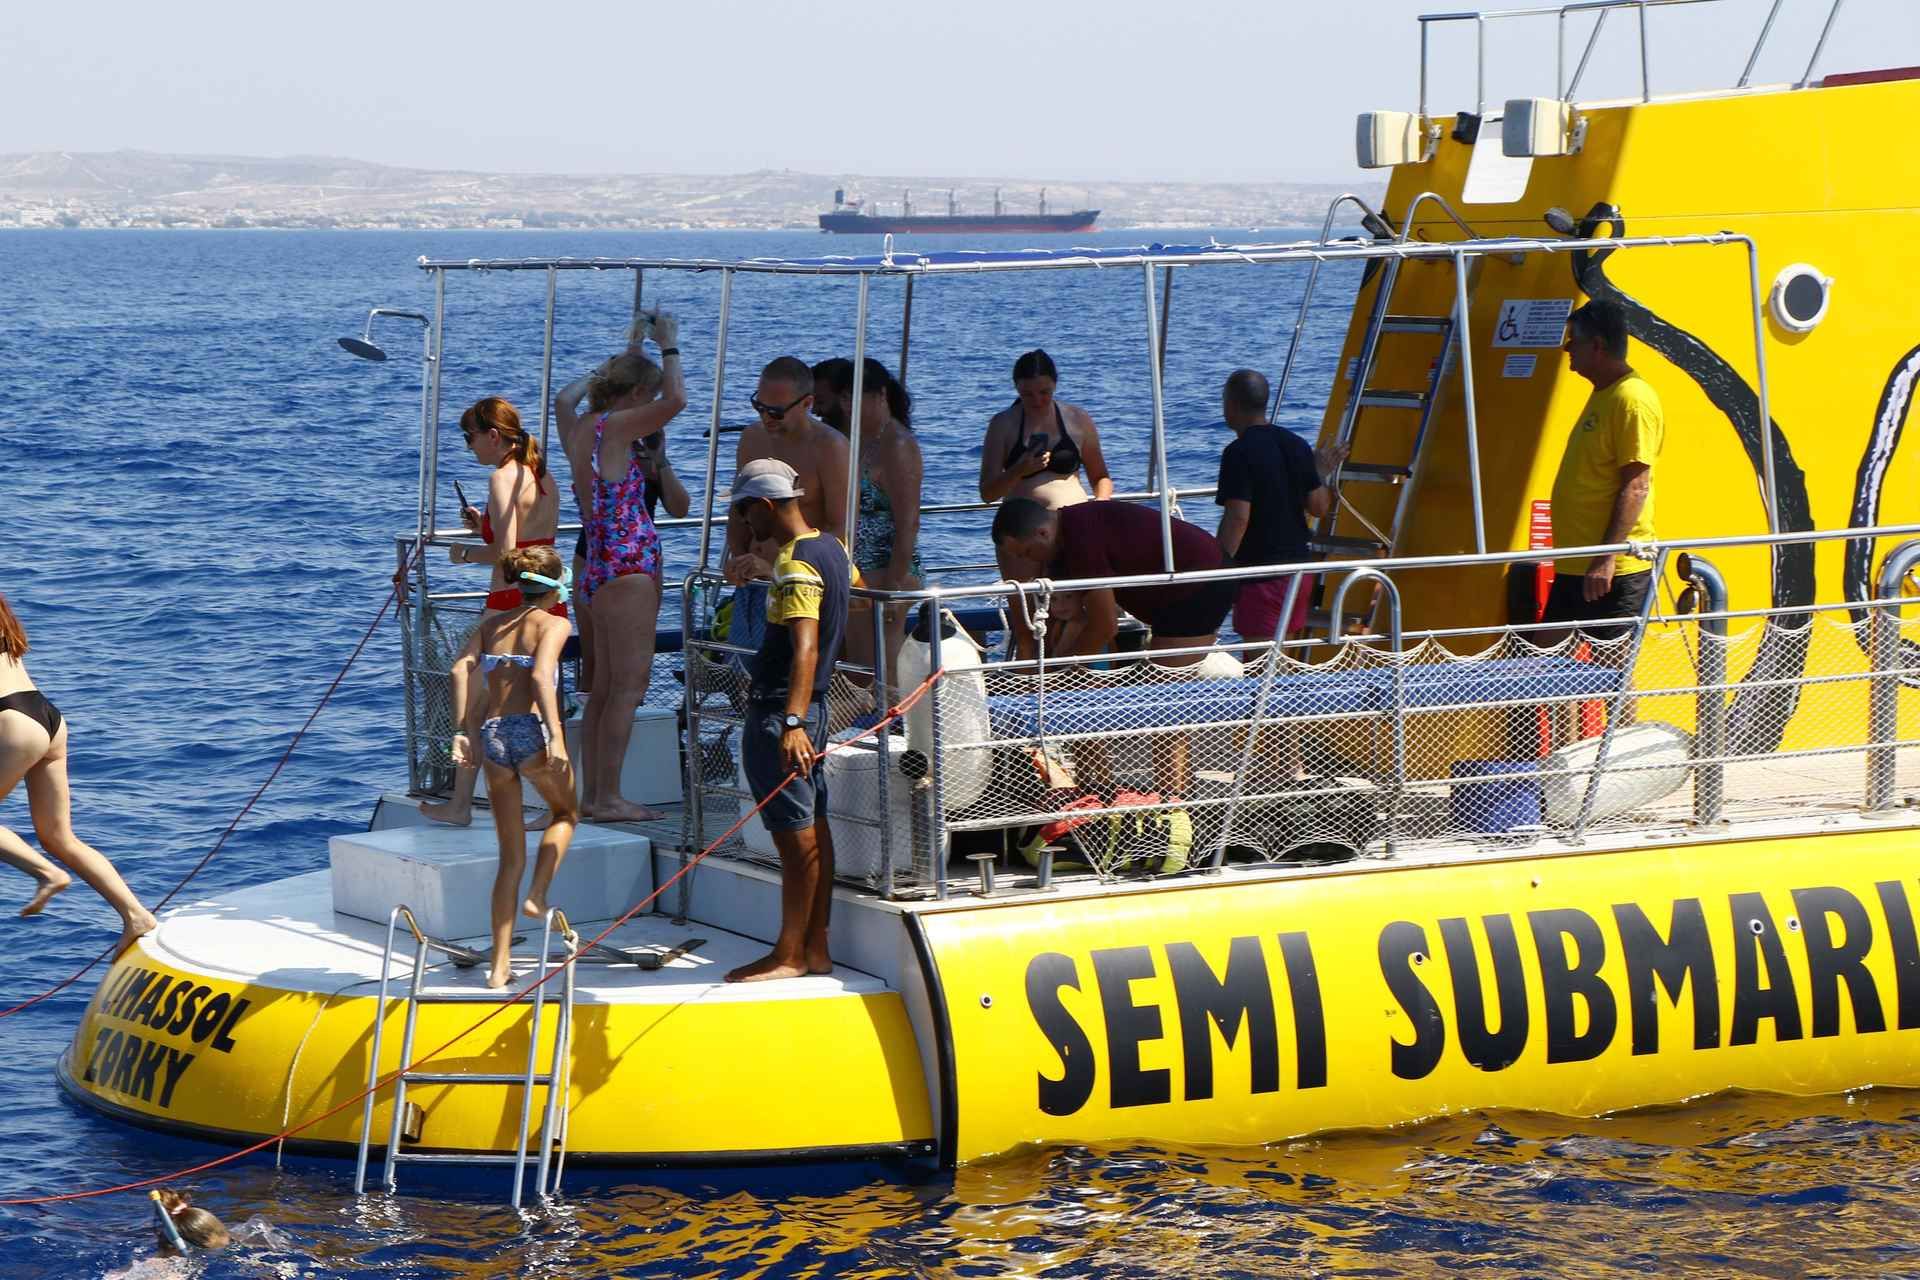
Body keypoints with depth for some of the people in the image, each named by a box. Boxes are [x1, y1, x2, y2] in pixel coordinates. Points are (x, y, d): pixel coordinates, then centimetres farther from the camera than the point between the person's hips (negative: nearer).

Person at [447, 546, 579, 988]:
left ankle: (500, 966, 8)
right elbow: (540, 675, -16)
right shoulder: (553, 624, 3)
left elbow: (462, 669, 2)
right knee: (565, 814, 27)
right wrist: (556, 734, -21)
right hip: (531, 730, -5)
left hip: (492, 735, 5)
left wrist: (465, 731, -1)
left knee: (510, 858, 13)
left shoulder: (492, 624, 19)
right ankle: (537, 896, 5)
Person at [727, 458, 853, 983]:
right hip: (813, 708, 10)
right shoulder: (831, 547, 10)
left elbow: (806, 649, -31)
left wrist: (792, 723, -41)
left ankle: (789, 955, -2)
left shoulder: (794, 564, -19)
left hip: (778, 714, -10)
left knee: (795, 835, -6)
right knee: (813, 830, 11)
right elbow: (858, 587, 32)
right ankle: (815, 948, 15)